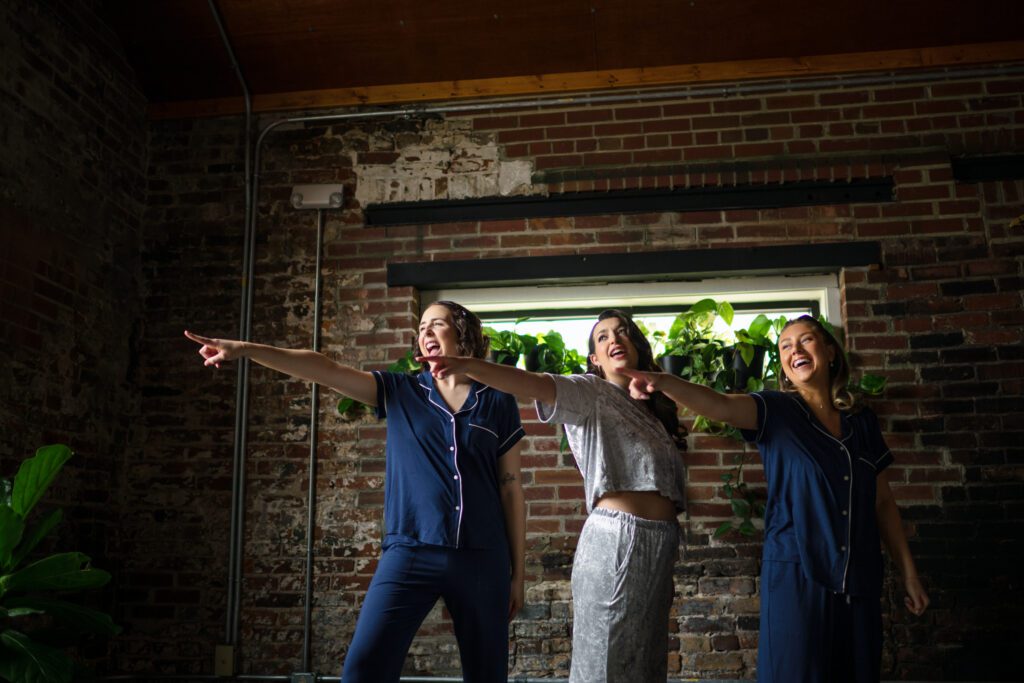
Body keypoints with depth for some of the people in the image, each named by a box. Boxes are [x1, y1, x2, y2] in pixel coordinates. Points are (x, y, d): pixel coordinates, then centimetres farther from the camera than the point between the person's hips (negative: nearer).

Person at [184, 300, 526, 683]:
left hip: (481, 559, 0)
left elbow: (511, 489, 7)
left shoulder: (498, 404, 6)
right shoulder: (400, 392, 8)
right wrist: (246, 349, -13)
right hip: (411, 553, 0)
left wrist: (518, 571, 7)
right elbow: (326, 370, -3)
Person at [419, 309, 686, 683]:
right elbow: (531, 384, -21)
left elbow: (664, 480, 18)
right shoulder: (590, 393, -3)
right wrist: (466, 365, -38)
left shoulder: (653, 408, 18)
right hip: (615, 542, -7)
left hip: (660, 546, 7)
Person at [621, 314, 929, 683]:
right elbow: (720, 405, -24)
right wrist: (663, 382, -42)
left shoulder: (863, 422, 8)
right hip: (797, 578, -4)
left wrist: (909, 573, 13)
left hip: (860, 581, 4)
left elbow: (883, 504, 13)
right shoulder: (775, 411, -3)